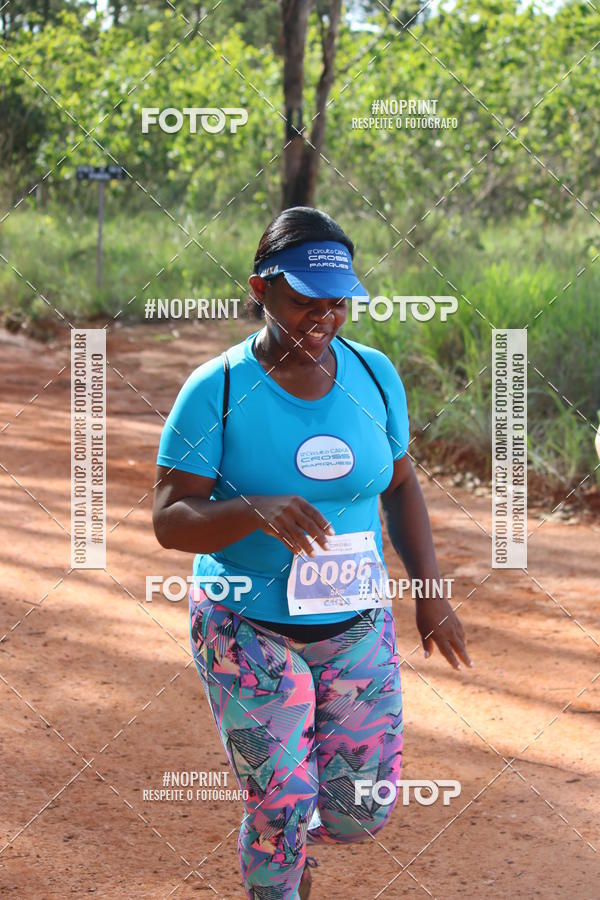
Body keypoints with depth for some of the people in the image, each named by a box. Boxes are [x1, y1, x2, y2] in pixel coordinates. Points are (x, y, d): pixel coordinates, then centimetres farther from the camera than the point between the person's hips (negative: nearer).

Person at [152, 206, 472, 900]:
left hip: (357, 628, 4)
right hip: (249, 632, -4)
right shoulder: (215, 391, -14)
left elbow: (400, 485, 11)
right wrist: (257, 510, -35)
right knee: (280, 806, 0)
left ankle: (290, 837, 42)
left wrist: (431, 591, 3)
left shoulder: (373, 375, -1)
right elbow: (170, 520, -17)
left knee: (364, 809, 7)